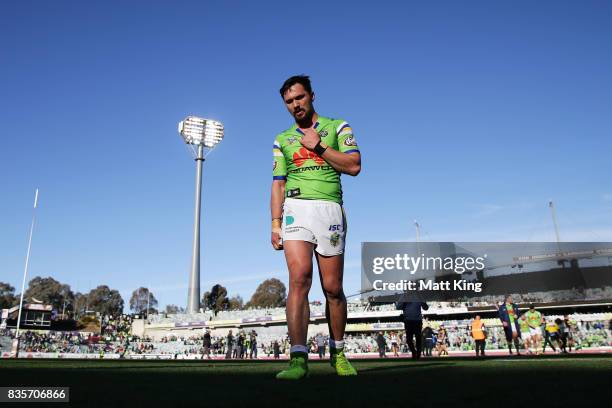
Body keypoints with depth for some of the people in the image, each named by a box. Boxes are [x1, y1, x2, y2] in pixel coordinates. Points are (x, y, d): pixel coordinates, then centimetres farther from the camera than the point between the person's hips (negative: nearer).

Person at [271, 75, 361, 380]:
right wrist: (275, 224, 4)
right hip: (295, 209, 1)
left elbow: (354, 166, 0)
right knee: (299, 278, -18)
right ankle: (298, 358, -18)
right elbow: (278, 184, 15)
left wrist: (317, 146, -3)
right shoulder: (282, 139, 20)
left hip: (330, 209, -1)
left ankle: (338, 353, 20)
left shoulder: (338, 126, 14)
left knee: (332, 288, 2)